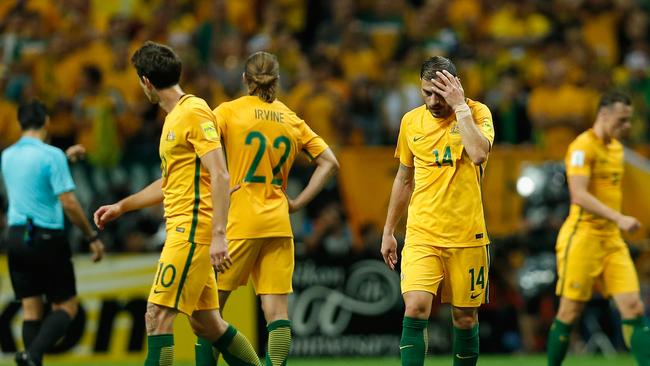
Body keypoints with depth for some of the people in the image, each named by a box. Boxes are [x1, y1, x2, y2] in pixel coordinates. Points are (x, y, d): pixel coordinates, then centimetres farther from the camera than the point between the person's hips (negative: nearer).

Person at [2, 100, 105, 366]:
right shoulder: (52, 155, -12)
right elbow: (68, 203, -16)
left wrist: (65, 157, 36)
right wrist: (92, 237, -7)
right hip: (47, 238, -6)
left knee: (31, 309, 8)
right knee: (67, 307, 3)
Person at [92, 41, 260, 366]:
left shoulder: (194, 112, -10)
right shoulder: (174, 117, 19)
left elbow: (220, 175, -18)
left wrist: (218, 235, -25)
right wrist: (121, 207, 35)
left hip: (192, 230, -10)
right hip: (181, 230, 10)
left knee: (157, 316, -14)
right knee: (205, 324, 12)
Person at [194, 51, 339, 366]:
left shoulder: (228, 111, -1)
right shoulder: (292, 120, 11)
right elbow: (329, 162, 12)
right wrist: (298, 202, 10)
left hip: (239, 220, -4)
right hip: (278, 222, 4)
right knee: (276, 307, 0)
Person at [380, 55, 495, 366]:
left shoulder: (476, 113, -3)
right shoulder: (411, 121, 7)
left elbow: (479, 154, -23)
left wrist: (460, 107, -19)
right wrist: (388, 231, 20)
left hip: (466, 236, -1)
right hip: (421, 235, 1)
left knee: (465, 317, 5)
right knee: (416, 307, -17)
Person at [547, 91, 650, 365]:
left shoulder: (616, 147, 15)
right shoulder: (583, 146, -12)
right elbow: (579, 195, -24)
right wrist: (619, 218, -31)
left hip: (611, 239, 7)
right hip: (582, 237, -7)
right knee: (570, 312, -1)